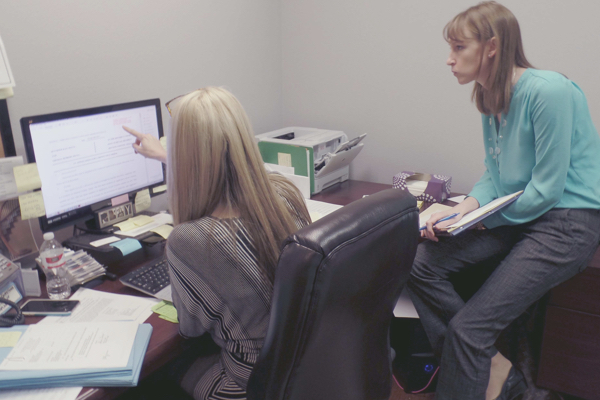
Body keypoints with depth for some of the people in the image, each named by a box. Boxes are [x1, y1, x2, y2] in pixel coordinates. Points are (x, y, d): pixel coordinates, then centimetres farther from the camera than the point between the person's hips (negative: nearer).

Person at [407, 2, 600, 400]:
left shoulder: (548, 91, -18)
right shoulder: (492, 100, 8)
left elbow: (547, 190, -18)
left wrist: (480, 217, -9)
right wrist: (464, 208, -8)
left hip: (567, 222, -8)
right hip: (517, 216, 8)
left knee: (468, 328, -17)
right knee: (421, 265, -9)